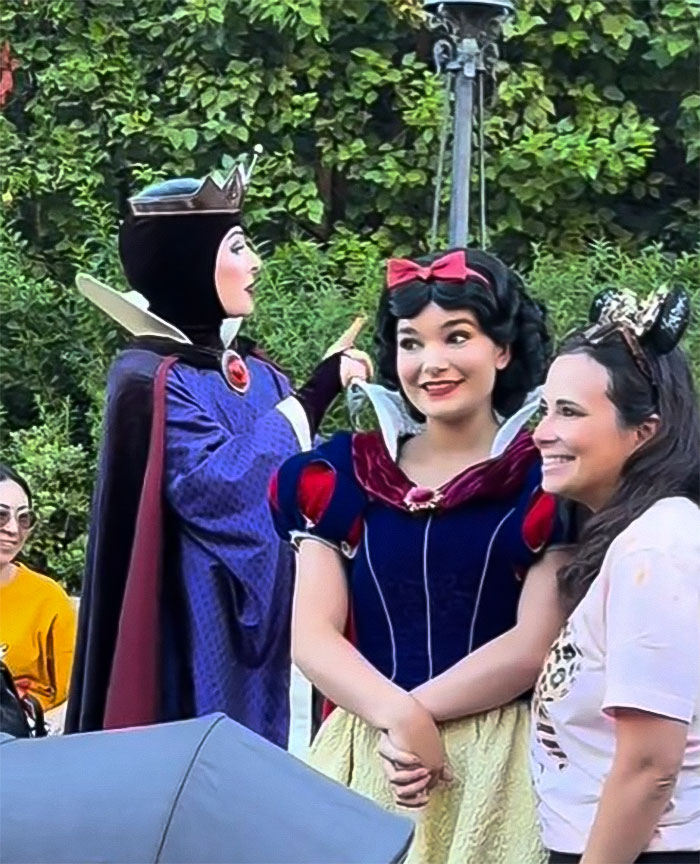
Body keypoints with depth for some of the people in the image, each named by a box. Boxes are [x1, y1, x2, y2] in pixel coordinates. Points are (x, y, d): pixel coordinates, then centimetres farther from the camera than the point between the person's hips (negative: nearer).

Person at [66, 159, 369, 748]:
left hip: (265, 619, 7)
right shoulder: (148, 381, -12)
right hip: (194, 631, -7)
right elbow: (216, 488, -22)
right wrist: (313, 396, -17)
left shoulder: (257, 371, 9)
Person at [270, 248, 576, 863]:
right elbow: (312, 637, -1)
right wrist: (398, 715, -16)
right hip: (364, 759, 3)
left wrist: (419, 711, -14)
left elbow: (537, 645, -8)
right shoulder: (342, 476, 7)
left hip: (498, 764, -2)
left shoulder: (547, 479, -1)